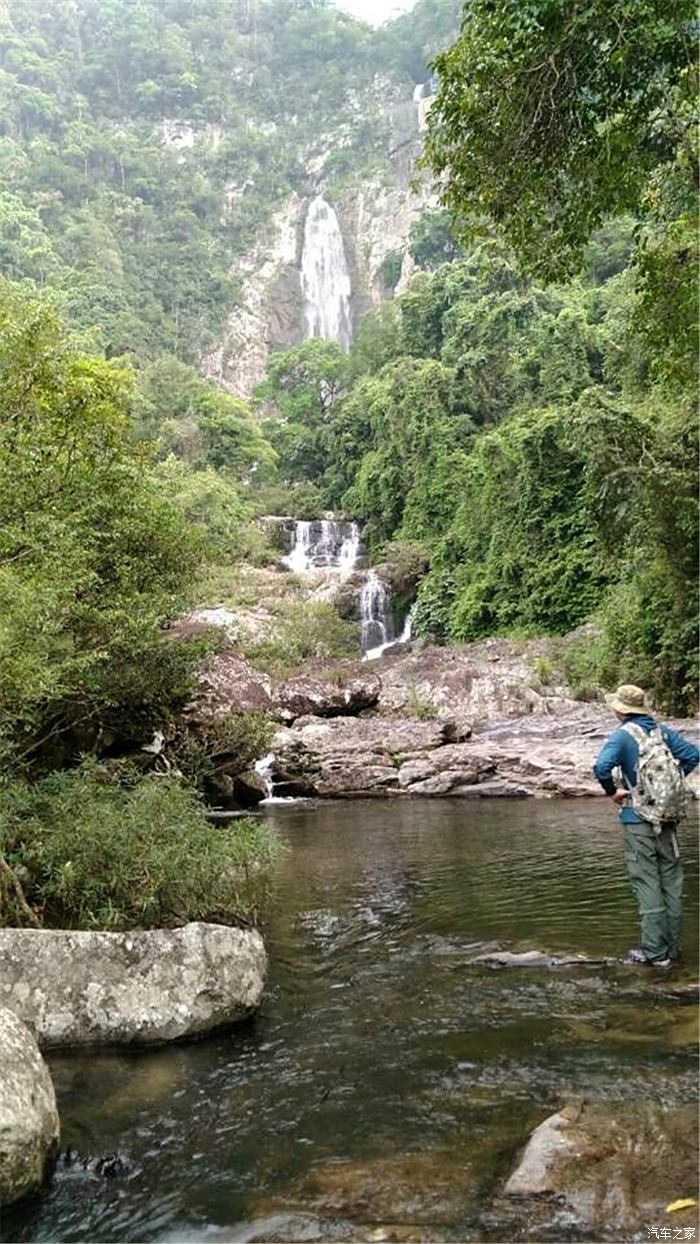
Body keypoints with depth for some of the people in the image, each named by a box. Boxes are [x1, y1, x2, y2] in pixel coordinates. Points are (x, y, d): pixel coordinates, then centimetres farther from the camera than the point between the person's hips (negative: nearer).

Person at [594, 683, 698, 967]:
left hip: (639, 818, -5)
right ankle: (672, 947, 20)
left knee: (647, 883, -1)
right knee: (671, 881, 12)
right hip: (668, 816, 6)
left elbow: (602, 767, -25)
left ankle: (655, 951, 1)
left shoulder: (623, 734, -11)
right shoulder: (662, 730, 6)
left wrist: (613, 792, -9)